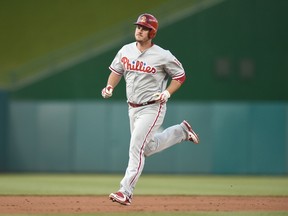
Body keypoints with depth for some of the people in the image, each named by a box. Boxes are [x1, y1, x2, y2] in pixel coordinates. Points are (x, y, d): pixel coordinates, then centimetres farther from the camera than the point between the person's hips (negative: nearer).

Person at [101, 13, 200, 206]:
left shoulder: (162, 56, -14)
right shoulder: (126, 51, 1)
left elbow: (180, 75, -3)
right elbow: (116, 71, 16)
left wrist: (167, 93, -17)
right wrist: (110, 87, -2)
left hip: (152, 108, -7)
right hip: (133, 108, 7)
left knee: (136, 148, -15)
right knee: (148, 148, 20)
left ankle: (126, 192, -13)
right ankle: (181, 131, 41)